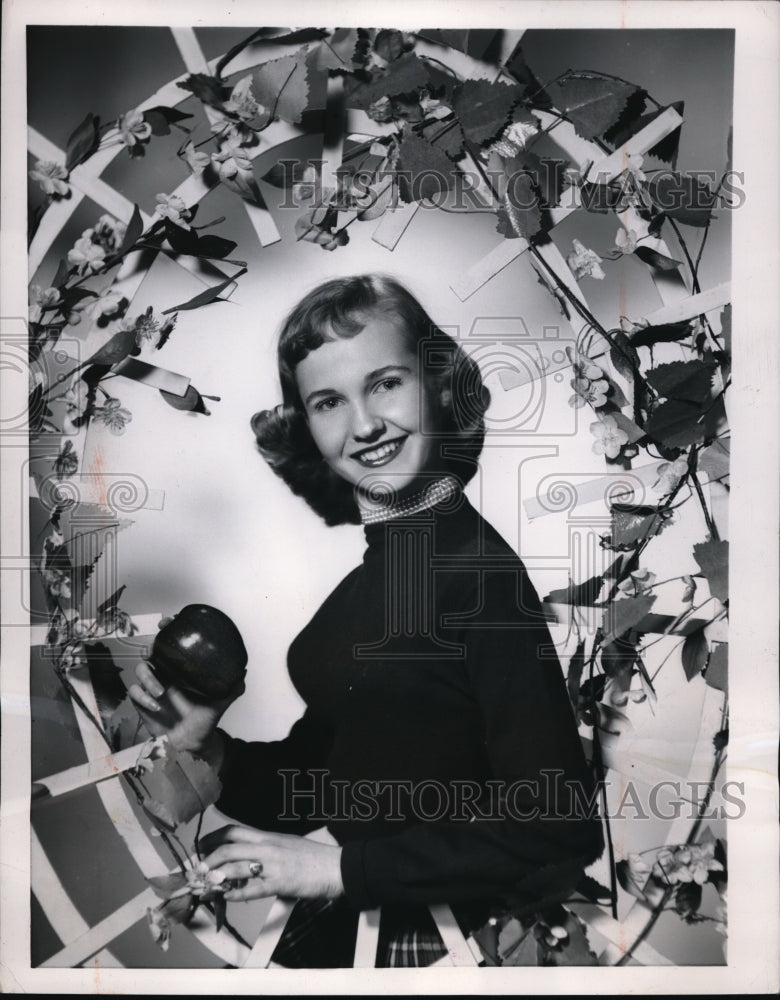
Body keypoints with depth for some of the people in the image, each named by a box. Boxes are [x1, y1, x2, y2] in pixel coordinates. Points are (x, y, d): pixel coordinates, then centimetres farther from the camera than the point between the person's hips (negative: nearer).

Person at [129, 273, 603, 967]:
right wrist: (215, 749, -6)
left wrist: (340, 867, -19)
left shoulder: (474, 566, -21)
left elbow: (557, 832, -22)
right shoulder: (354, 575, 1)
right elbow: (333, 787, 9)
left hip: (441, 942, -6)